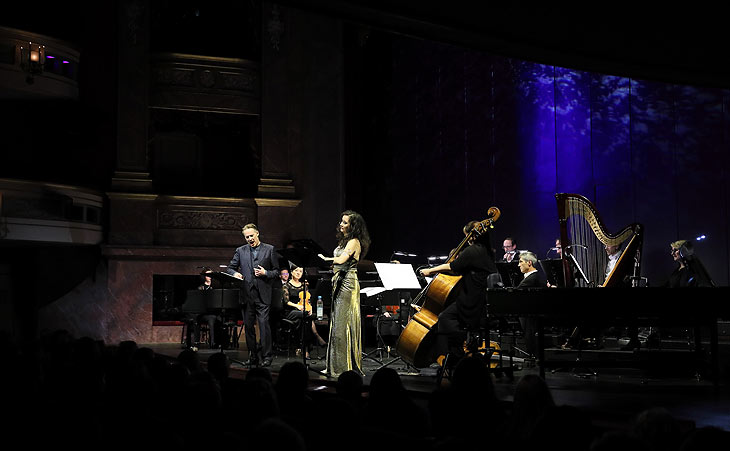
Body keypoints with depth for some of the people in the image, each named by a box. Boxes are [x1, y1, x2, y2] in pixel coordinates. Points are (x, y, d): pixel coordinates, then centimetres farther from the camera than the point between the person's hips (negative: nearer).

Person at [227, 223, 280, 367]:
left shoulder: (270, 249, 7)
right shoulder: (240, 251, 13)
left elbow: (277, 272, 7)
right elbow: (230, 268, 16)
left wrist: (265, 273, -11)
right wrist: (235, 273, -6)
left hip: (263, 295, -3)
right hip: (246, 295, 3)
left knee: (264, 324, -11)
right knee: (248, 326, 5)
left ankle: (267, 356, -5)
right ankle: (253, 357, 13)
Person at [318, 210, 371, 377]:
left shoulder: (354, 242, -11)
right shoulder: (344, 240, 18)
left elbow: (341, 260, -23)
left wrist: (326, 258, -10)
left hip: (348, 284, -10)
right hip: (340, 284, 10)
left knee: (342, 324, -9)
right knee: (338, 324, 9)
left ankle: (345, 366, -5)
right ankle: (336, 365, 13)